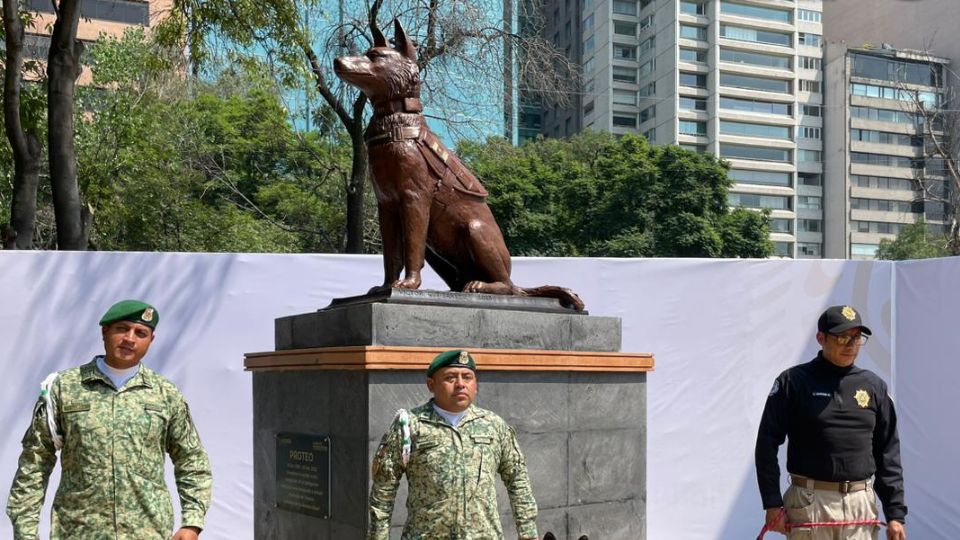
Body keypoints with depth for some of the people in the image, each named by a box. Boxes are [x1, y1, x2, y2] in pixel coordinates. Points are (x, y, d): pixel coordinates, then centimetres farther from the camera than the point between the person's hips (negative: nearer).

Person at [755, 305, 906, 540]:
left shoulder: (873, 385, 11)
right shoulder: (793, 381, 0)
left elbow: (888, 453, 13)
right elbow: (767, 444, -1)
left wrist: (895, 513, 8)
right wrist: (773, 504, -7)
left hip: (861, 503, 3)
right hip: (808, 503, -3)